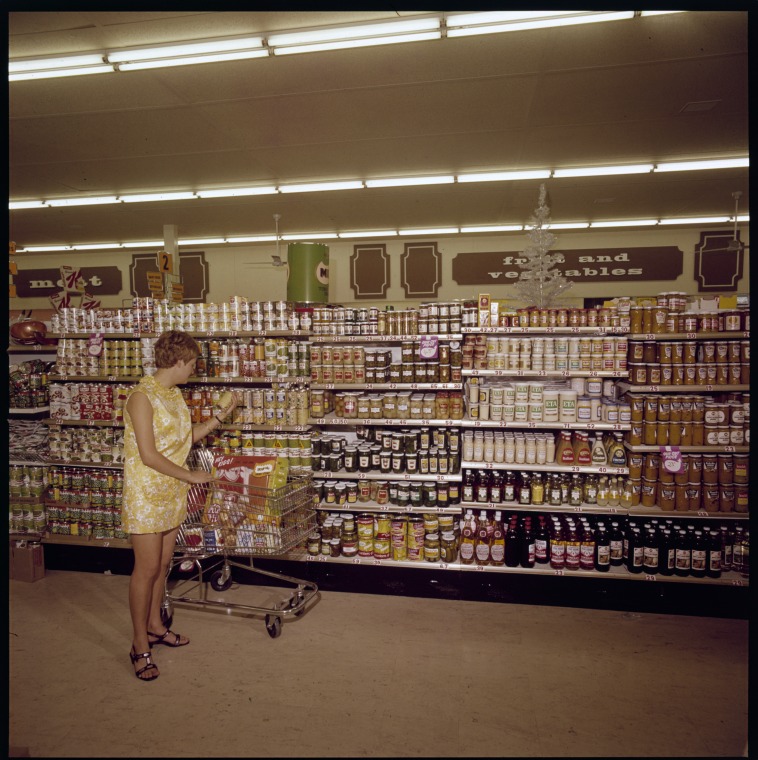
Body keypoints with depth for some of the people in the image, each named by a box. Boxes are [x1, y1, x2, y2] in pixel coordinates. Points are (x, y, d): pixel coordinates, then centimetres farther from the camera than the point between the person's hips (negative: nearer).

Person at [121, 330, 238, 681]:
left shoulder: (173, 394, 8)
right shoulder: (142, 396, -19)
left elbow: (187, 437, 15)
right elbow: (149, 456, -22)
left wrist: (221, 415, 10)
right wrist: (190, 476, -14)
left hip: (172, 492, 8)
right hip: (146, 493, -8)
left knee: (162, 564, 18)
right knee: (146, 569, 1)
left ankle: (154, 626, 35)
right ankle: (140, 646, 16)